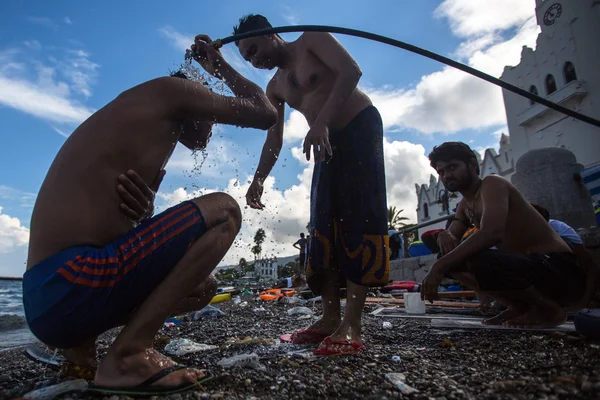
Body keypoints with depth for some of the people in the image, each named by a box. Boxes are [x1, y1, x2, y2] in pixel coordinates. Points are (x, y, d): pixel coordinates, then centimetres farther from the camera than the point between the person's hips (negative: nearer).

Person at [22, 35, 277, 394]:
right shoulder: (168, 90, 1)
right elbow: (266, 114, 5)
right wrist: (221, 67, 20)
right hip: (73, 281, -10)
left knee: (203, 286, 22)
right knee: (224, 211, -8)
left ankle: (79, 341, 14)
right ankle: (128, 355, -13)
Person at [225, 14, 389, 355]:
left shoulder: (311, 40, -2)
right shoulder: (275, 88, 14)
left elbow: (351, 70, -19)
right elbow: (274, 140, 9)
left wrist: (320, 122, -31)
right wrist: (258, 180, -5)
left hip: (361, 126, -7)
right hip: (328, 142, 7)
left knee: (359, 217, -18)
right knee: (324, 228, -4)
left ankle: (352, 324, -20)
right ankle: (331, 318, -1)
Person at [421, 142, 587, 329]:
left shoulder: (492, 184, -13)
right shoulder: (465, 205, 14)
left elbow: (492, 233, -31)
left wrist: (440, 266, -34)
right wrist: (444, 236, -12)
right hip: (526, 266, 9)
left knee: (475, 262, -34)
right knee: (452, 261, 5)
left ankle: (550, 308, -8)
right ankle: (520, 306, 6)